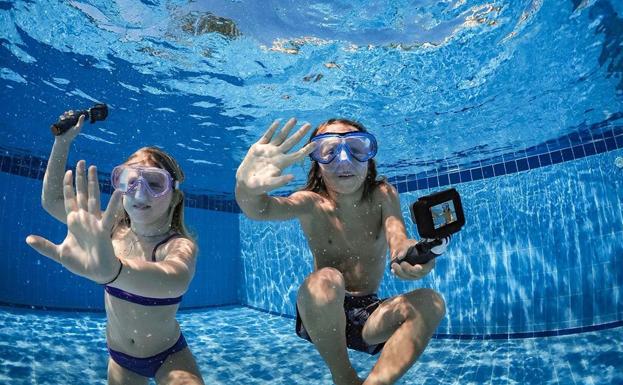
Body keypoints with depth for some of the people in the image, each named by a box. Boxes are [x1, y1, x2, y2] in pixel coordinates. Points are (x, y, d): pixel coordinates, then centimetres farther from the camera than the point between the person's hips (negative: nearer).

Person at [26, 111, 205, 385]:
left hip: (169, 357, -4)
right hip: (119, 357, 4)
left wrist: (111, 269, -75)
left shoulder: (180, 245, -29)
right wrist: (62, 140, -13)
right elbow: (52, 201, -4)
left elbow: (176, 280, -55)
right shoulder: (112, 229, -14)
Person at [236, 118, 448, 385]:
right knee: (325, 280, -33)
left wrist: (406, 250, -51)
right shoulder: (312, 204, -11)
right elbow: (261, 210, -32)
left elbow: (395, 232, -26)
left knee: (431, 302, -21)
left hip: (370, 314, 2)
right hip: (320, 315, -1)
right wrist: (246, 188, -57)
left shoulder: (383, 196, -5)